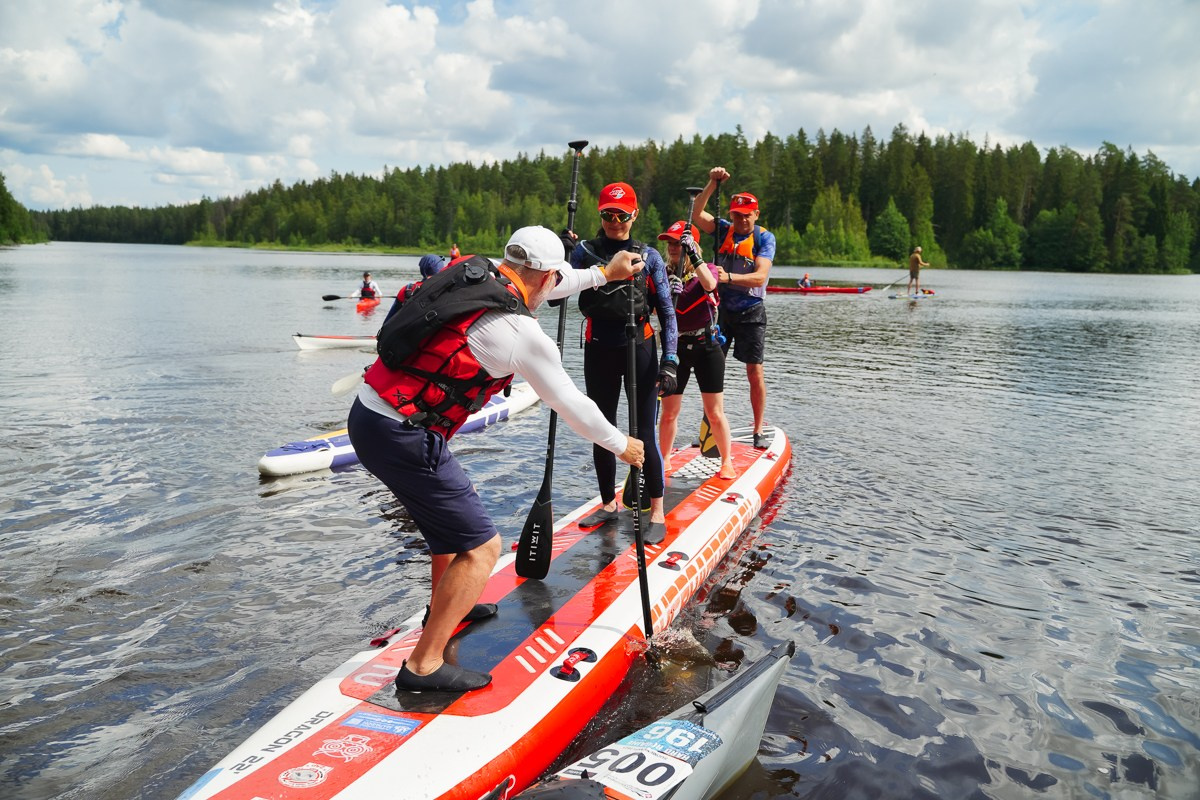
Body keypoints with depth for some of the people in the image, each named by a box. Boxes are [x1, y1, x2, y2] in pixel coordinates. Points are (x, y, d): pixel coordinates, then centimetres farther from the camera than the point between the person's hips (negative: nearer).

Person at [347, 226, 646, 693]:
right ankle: (424, 666, 2)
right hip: (403, 438, -9)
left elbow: (531, 290, 26)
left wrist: (604, 274, 35)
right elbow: (570, 404, -2)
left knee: (454, 509, 29)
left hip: (369, 411, 9)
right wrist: (620, 445, 16)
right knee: (481, 546, -1)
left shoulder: (472, 273, 6)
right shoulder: (523, 334, -15)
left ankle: (447, 608, 48)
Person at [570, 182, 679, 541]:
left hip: (639, 349, -2)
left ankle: (657, 514, 7)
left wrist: (669, 360, -9)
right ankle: (609, 504, 27)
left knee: (643, 433, -4)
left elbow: (667, 312, 0)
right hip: (599, 351, 2)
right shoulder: (585, 251, 3)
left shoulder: (649, 257, 1)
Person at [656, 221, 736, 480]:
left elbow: (709, 284, -23)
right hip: (675, 348, 2)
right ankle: (664, 460, 21)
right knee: (668, 412, 3)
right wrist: (667, 294, -28)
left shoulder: (707, 269, 2)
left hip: (707, 347, -2)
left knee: (715, 413, 0)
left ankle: (727, 461, 15)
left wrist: (693, 255, -27)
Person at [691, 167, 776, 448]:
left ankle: (759, 430, 10)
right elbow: (696, 214, -12)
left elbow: (760, 277, -20)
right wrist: (712, 184, -20)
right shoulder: (723, 229, 3)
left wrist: (729, 277, -35)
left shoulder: (764, 237, -7)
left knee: (755, 372, -1)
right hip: (721, 309, 3)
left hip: (751, 312, -3)